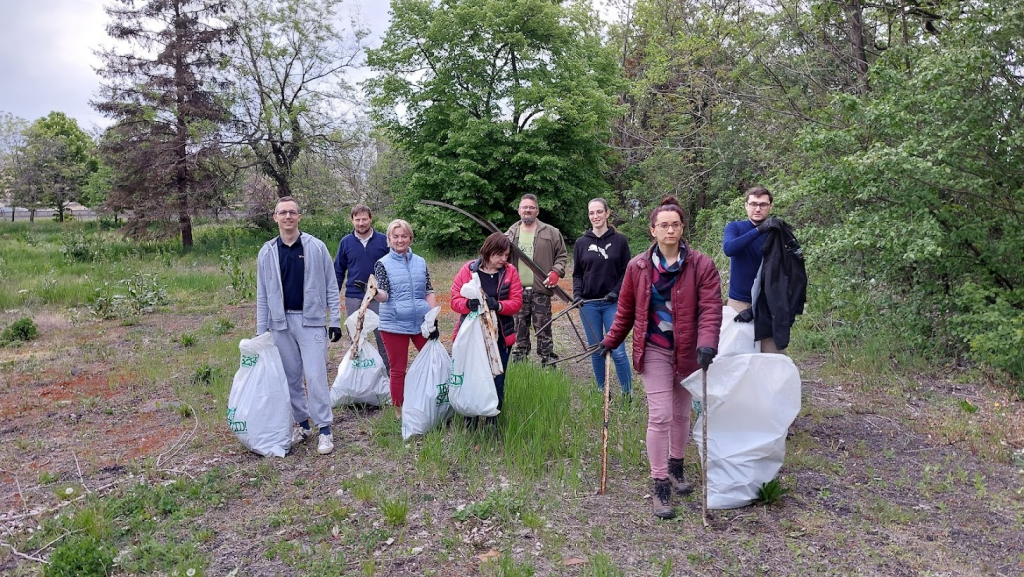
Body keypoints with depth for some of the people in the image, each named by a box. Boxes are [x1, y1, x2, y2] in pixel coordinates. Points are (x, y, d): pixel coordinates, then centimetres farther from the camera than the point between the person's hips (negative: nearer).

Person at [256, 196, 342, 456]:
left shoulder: (317, 247, -1)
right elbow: (262, 295, 9)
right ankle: (302, 424, 24)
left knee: (315, 376, -7)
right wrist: (261, 331, 8)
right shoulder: (267, 252, 5)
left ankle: (325, 430, 1)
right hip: (281, 323, 3)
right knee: (291, 377, 10)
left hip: (311, 321, -3)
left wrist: (335, 320, -2)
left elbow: (331, 286, 2)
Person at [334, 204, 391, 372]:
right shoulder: (346, 242, 4)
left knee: (383, 337, 1)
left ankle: (388, 371, 12)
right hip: (353, 297, 2)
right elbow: (338, 271, 9)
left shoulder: (383, 240, 0)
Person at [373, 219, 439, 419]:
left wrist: (433, 318, 1)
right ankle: (399, 411, 18)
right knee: (398, 369, 6)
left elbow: (429, 292, 10)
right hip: (394, 324, -3)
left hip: (422, 322, 3)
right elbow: (384, 296, -11)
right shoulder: (383, 264, 0)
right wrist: (375, 292, -33)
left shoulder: (420, 262, 8)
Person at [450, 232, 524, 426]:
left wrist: (498, 306, -23)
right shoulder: (468, 270, -2)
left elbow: (516, 302, -4)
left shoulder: (510, 272, 2)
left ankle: (493, 420, 23)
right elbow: (455, 299, -4)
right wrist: (468, 304, -26)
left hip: (500, 336, 1)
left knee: (497, 380, 7)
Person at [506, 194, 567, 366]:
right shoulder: (510, 234, 11)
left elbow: (562, 255, 8)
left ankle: (549, 364, 10)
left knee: (544, 330, 1)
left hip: (540, 290, -2)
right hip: (517, 291, 3)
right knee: (519, 329, 10)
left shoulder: (551, 232, 4)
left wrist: (556, 272, -9)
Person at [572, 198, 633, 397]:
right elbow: (577, 274, 11)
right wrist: (577, 294, -5)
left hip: (612, 303, -2)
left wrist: (616, 292, -11)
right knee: (596, 351, 8)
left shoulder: (620, 240, 2)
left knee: (618, 352, -6)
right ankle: (602, 393, 20)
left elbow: (626, 272, 3)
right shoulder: (581, 243, 7)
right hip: (589, 304, 2)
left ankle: (627, 394, 6)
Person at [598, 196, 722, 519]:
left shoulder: (701, 266, -7)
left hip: (687, 352, 1)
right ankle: (660, 486, 4)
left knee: (681, 414, 17)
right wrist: (611, 341, 12)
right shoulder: (638, 267, -2)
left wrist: (707, 344, -29)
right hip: (653, 351, -1)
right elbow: (626, 310, 9)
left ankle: (675, 468, 40)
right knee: (660, 416, -7)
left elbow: (710, 308, -14)